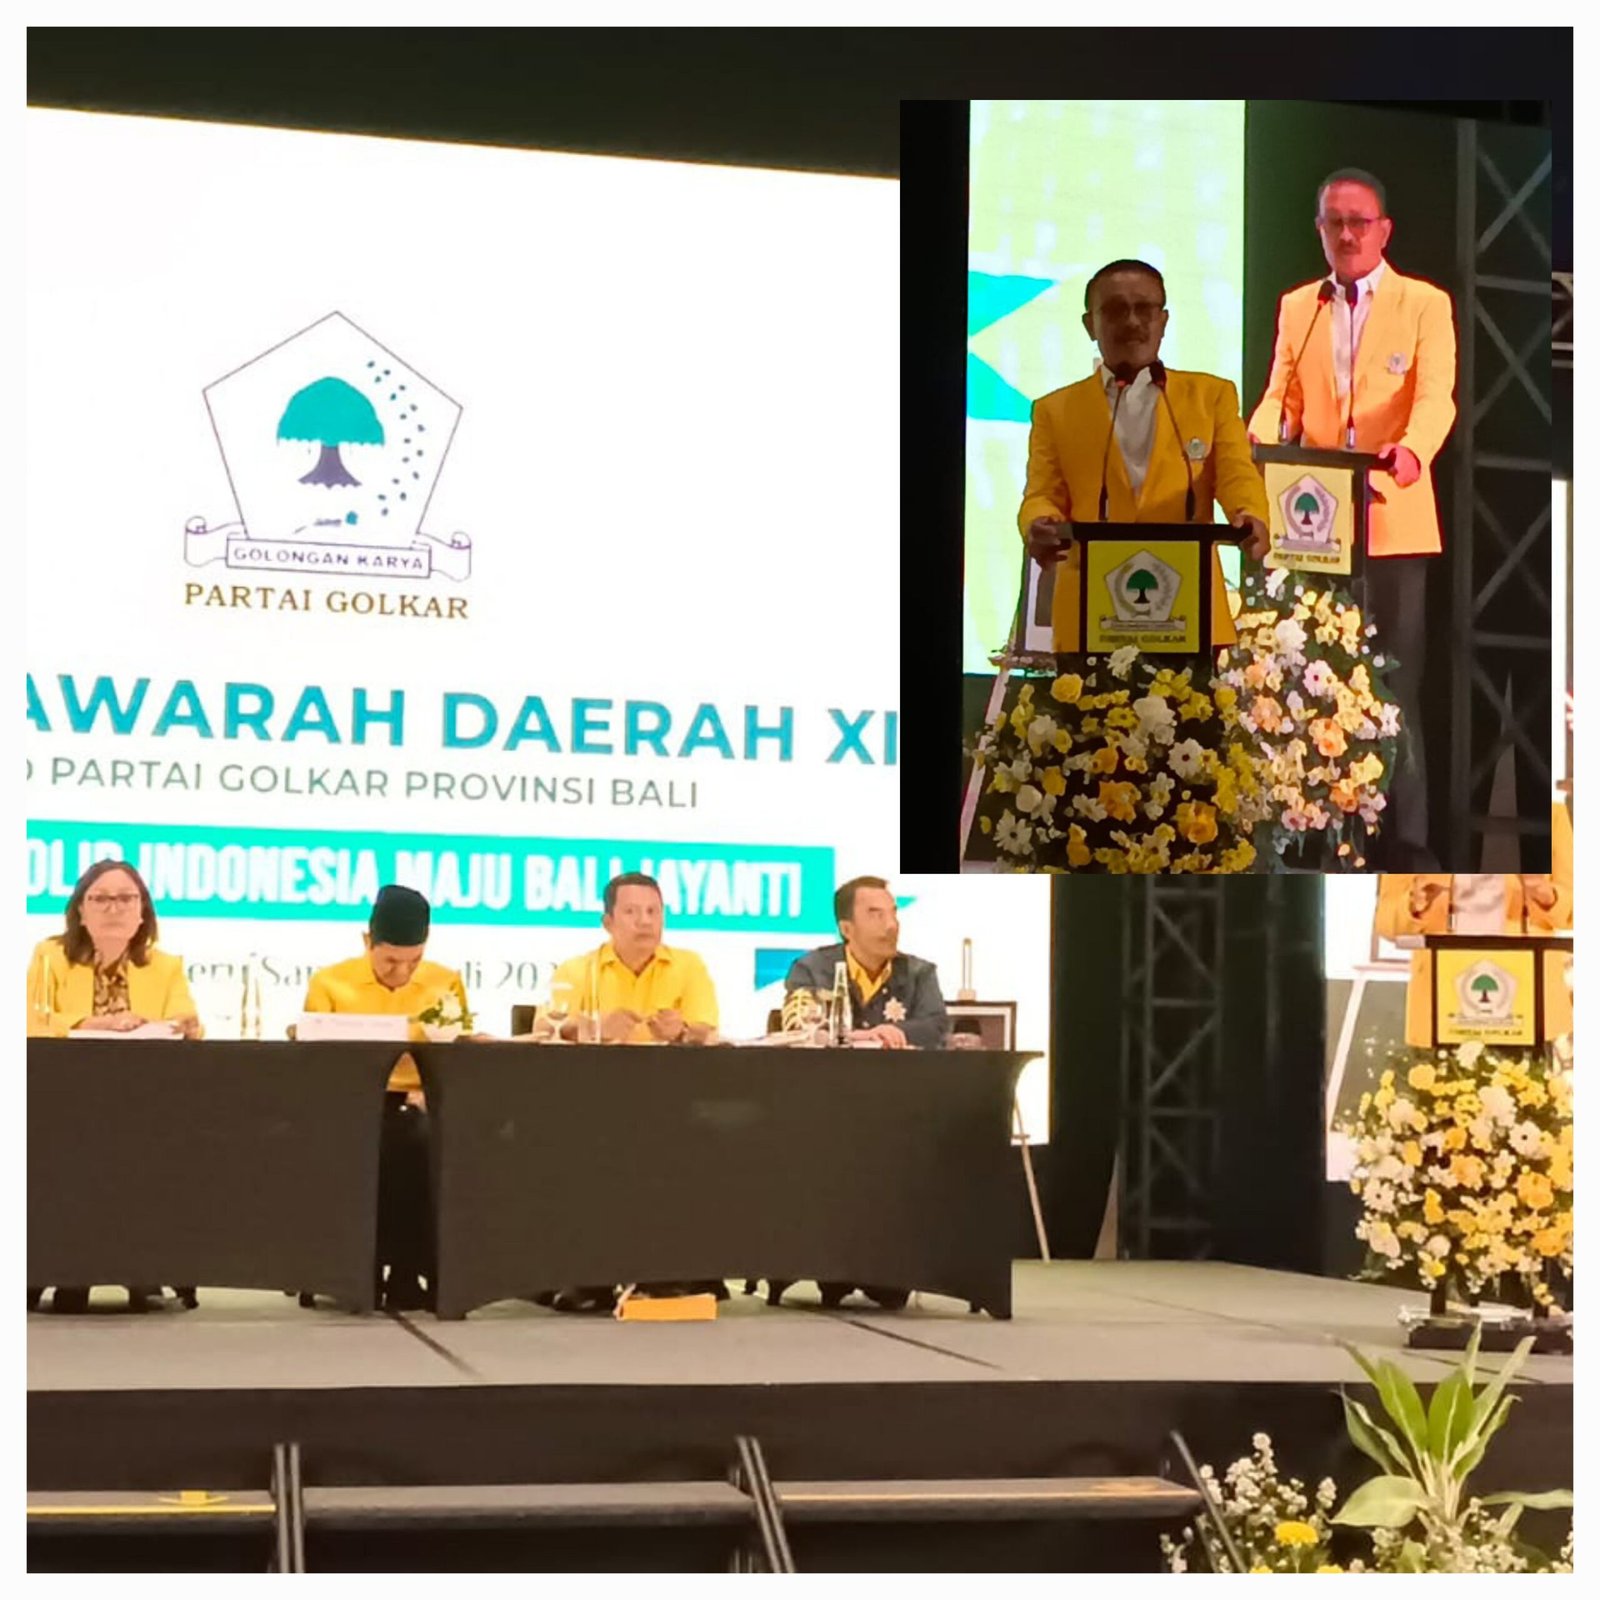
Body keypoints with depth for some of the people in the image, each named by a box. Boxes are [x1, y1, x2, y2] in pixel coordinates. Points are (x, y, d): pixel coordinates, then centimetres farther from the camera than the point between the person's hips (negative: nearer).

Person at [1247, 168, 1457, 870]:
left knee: (1393, 685, -4)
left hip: (1392, 520, -3)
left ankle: (1404, 842, 0)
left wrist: (1413, 449, -30)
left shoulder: (1426, 304, 4)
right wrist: (1255, 443, -12)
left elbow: (1435, 397, -9)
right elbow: (1281, 396, 11)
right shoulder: (1295, 308, 16)